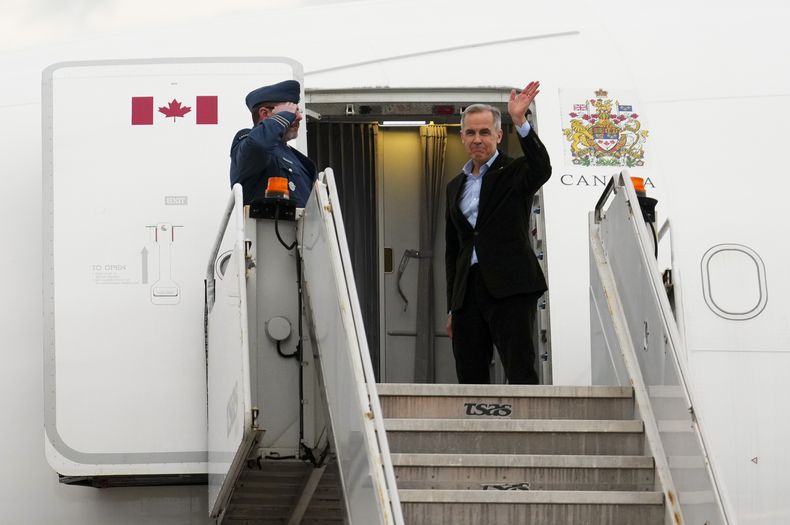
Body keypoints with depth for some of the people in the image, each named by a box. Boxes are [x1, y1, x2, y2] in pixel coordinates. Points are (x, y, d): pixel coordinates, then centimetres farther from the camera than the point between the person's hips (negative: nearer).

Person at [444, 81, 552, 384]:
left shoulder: (514, 173, 4)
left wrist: (520, 122, -32)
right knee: (470, 379, 5)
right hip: (467, 291, 6)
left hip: (509, 289, -6)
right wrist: (453, 308, 18)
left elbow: (541, 169, -22)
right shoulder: (456, 187, 20)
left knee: (520, 373, -12)